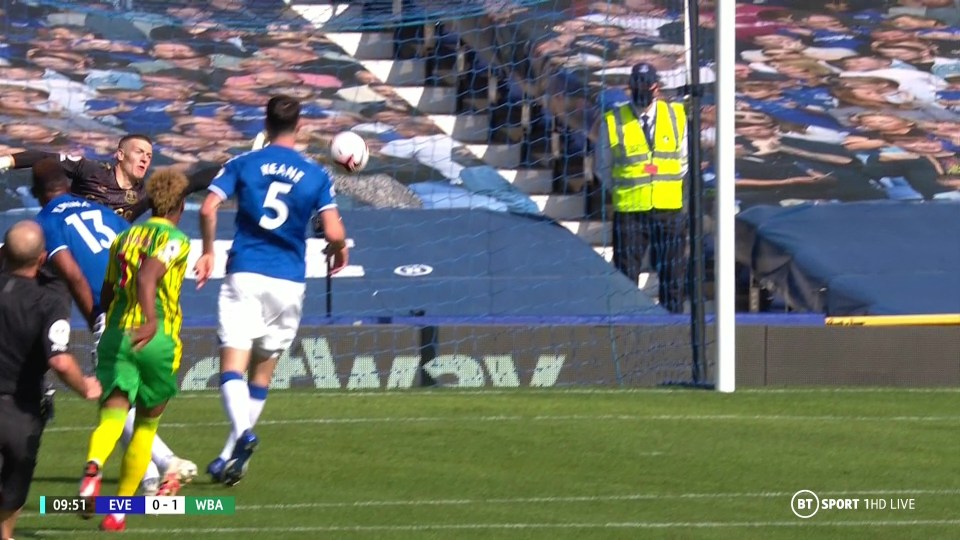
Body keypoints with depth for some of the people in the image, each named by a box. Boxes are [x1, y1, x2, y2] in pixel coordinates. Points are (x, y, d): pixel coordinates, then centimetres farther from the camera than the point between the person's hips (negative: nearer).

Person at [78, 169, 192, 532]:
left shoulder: (124, 238, 17)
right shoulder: (174, 240, -2)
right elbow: (147, 276, -22)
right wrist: (151, 320, -36)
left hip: (115, 336, 4)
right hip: (156, 339, -3)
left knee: (112, 416, -9)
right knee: (146, 423, 14)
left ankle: (94, 467, -44)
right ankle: (120, 509, 14)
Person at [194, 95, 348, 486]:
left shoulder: (242, 164, 3)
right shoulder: (316, 175, 3)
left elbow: (208, 209, -8)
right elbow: (333, 232, -5)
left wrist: (207, 252, 7)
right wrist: (339, 252, 17)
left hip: (244, 275, -1)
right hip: (289, 282, 1)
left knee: (232, 365, -8)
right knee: (263, 371, 13)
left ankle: (242, 432, -35)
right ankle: (231, 457, 15)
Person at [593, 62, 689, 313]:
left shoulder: (677, 116, 5)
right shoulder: (612, 122, 1)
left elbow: (685, 160, 12)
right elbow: (603, 169, 10)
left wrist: (672, 188, 6)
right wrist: (622, 191, 6)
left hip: (670, 210, 2)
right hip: (629, 211, -1)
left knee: (673, 279, 4)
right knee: (626, 278, -3)